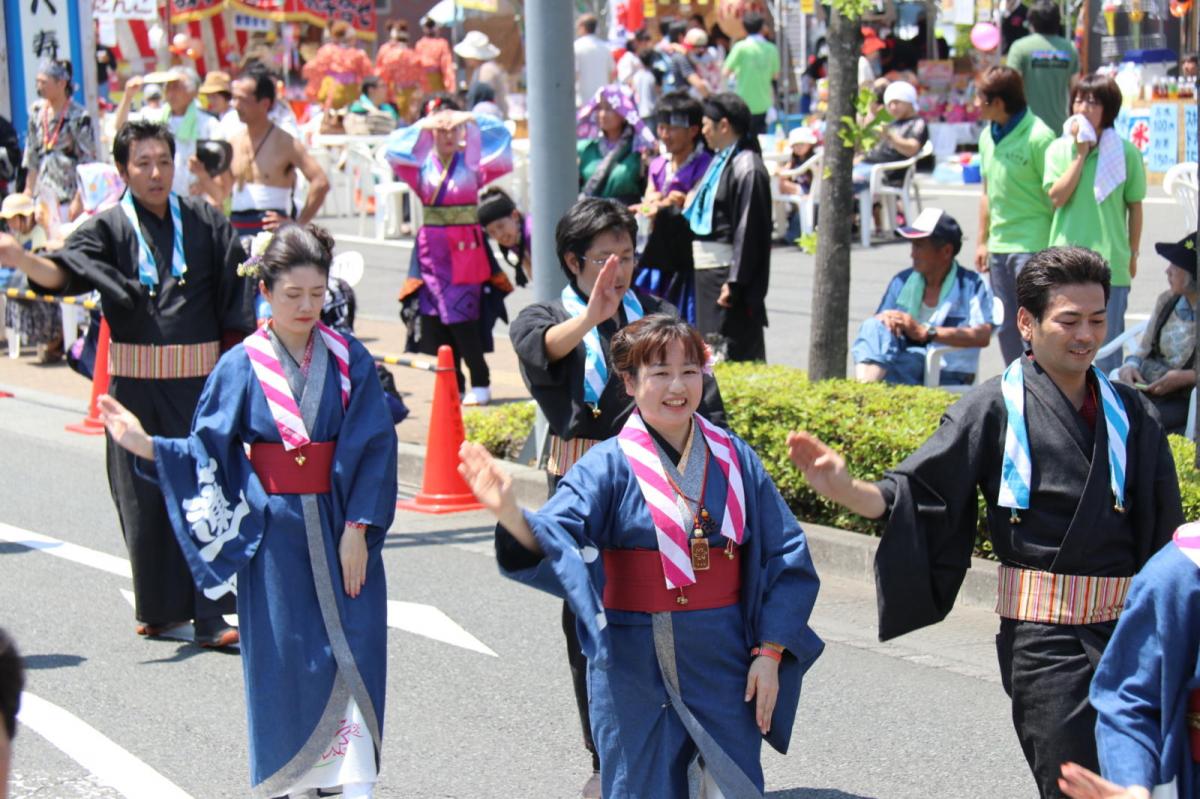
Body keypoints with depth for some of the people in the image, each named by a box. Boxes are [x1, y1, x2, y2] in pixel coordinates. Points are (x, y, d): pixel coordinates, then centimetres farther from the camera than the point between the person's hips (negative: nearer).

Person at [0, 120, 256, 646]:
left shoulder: (204, 222, 4)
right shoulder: (110, 228, 0)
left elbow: (236, 301, 6)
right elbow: (64, 273, -17)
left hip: (198, 379, 0)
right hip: (135, 381, 0)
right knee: (144, 498, 5)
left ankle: (209, 616, -3)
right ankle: (159, 608, 20)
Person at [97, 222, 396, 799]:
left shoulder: (350, 361, 0)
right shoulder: (241, 367, -1)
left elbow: (375, 448, -2)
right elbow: (209, 452, 1)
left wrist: (357, 528, -9)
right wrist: (147, 446, -15)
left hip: (341, 528, 0)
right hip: (274, 531, 0)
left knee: (353, 654, -4)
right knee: (283, 659, 4)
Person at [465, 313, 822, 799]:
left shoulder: (734, 459, 3)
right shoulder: (608, 467, -5)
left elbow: (784, 559, 6)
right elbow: (554, 544, -19)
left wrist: (769, 653, -1)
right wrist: (509, 513, -40)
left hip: (723, 667, 2)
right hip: (634, 671, -2)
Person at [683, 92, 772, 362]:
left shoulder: (746, 168, -16)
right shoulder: (719, 162, 13)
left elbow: (749, 231, -19)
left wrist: (734, 282, -21)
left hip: (727, 269, -10)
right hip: (708, 270, 10)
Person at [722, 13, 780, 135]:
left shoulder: (741, 47, -10)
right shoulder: (771, 49, 0)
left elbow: (726, 72, -9)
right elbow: (776, 75, 9)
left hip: (744, 104, -3)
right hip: (763, 105, 3)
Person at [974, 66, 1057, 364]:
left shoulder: (1038, 136, -13)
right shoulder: (987, 136, 10)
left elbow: (1055, 196, -12)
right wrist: (982, 241, 17)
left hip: (1032, 245, -8)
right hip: (999, 246, 8)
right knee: (1006, 328, 13)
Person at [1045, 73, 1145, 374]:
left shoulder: (1125, 152, -2)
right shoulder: (1059, 149, 4)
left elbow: (1134, 207, 5)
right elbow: (1056, 196, -9)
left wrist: (1132, 254, 9)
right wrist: (1080, 154, -9)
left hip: (1110, 262, -2)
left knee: (1106, 344, 1)